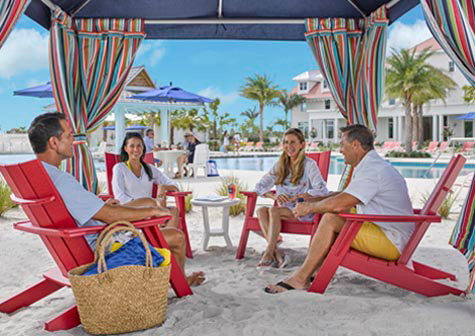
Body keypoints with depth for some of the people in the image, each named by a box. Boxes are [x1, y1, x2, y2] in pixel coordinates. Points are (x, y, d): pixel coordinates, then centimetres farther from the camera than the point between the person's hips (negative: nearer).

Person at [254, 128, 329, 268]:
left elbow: (322, 190, -14)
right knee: (261, 210, -25)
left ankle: (268, 253, -26)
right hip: (283, 209, 5)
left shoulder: (309, 164, -3)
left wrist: (295, 197, -18)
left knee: (274, 210, -31)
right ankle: (277, 253, -31)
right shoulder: (280, 165, 13)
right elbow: (260, 186, 10)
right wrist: (274, 196, -11)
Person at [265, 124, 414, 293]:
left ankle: (300, 278, -12)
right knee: (329, 211, 9)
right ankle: (316, 270, 4)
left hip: (392, 242, -10)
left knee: (330, 219, -20)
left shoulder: (373, 170, -20)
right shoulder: (372, 165, 14)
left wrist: (309, 208, -9)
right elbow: (345, 194, 25)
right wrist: (312, 199, 18)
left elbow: (339, 203, -27)